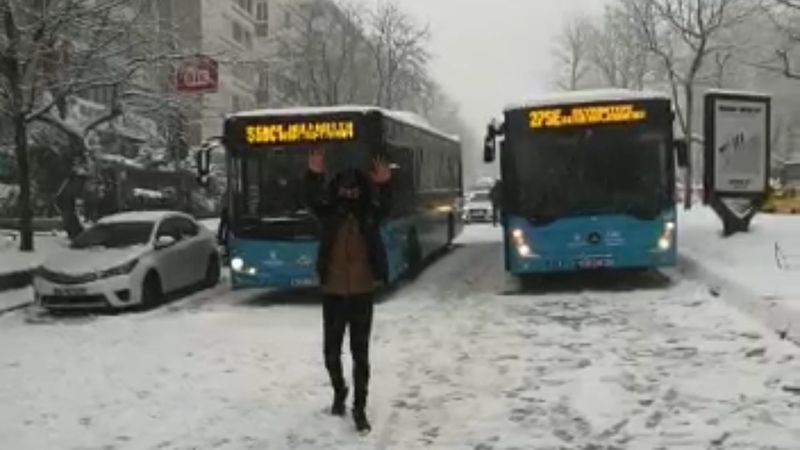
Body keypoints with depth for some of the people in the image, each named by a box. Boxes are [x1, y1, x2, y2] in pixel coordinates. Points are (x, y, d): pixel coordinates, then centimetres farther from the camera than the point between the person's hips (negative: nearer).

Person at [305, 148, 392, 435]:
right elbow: (312, 199, -20)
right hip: (333, 292, 1)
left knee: (361, 352, 2)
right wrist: (314, 176, -40)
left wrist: (384, 185, -42)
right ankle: (339, 392, 38)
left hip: (362, 292, -1)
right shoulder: (329, 212, -1)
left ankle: (359, 408, 11)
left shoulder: (370, 213, -2)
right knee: (331, 350, 13)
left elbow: (386, 206, -21)